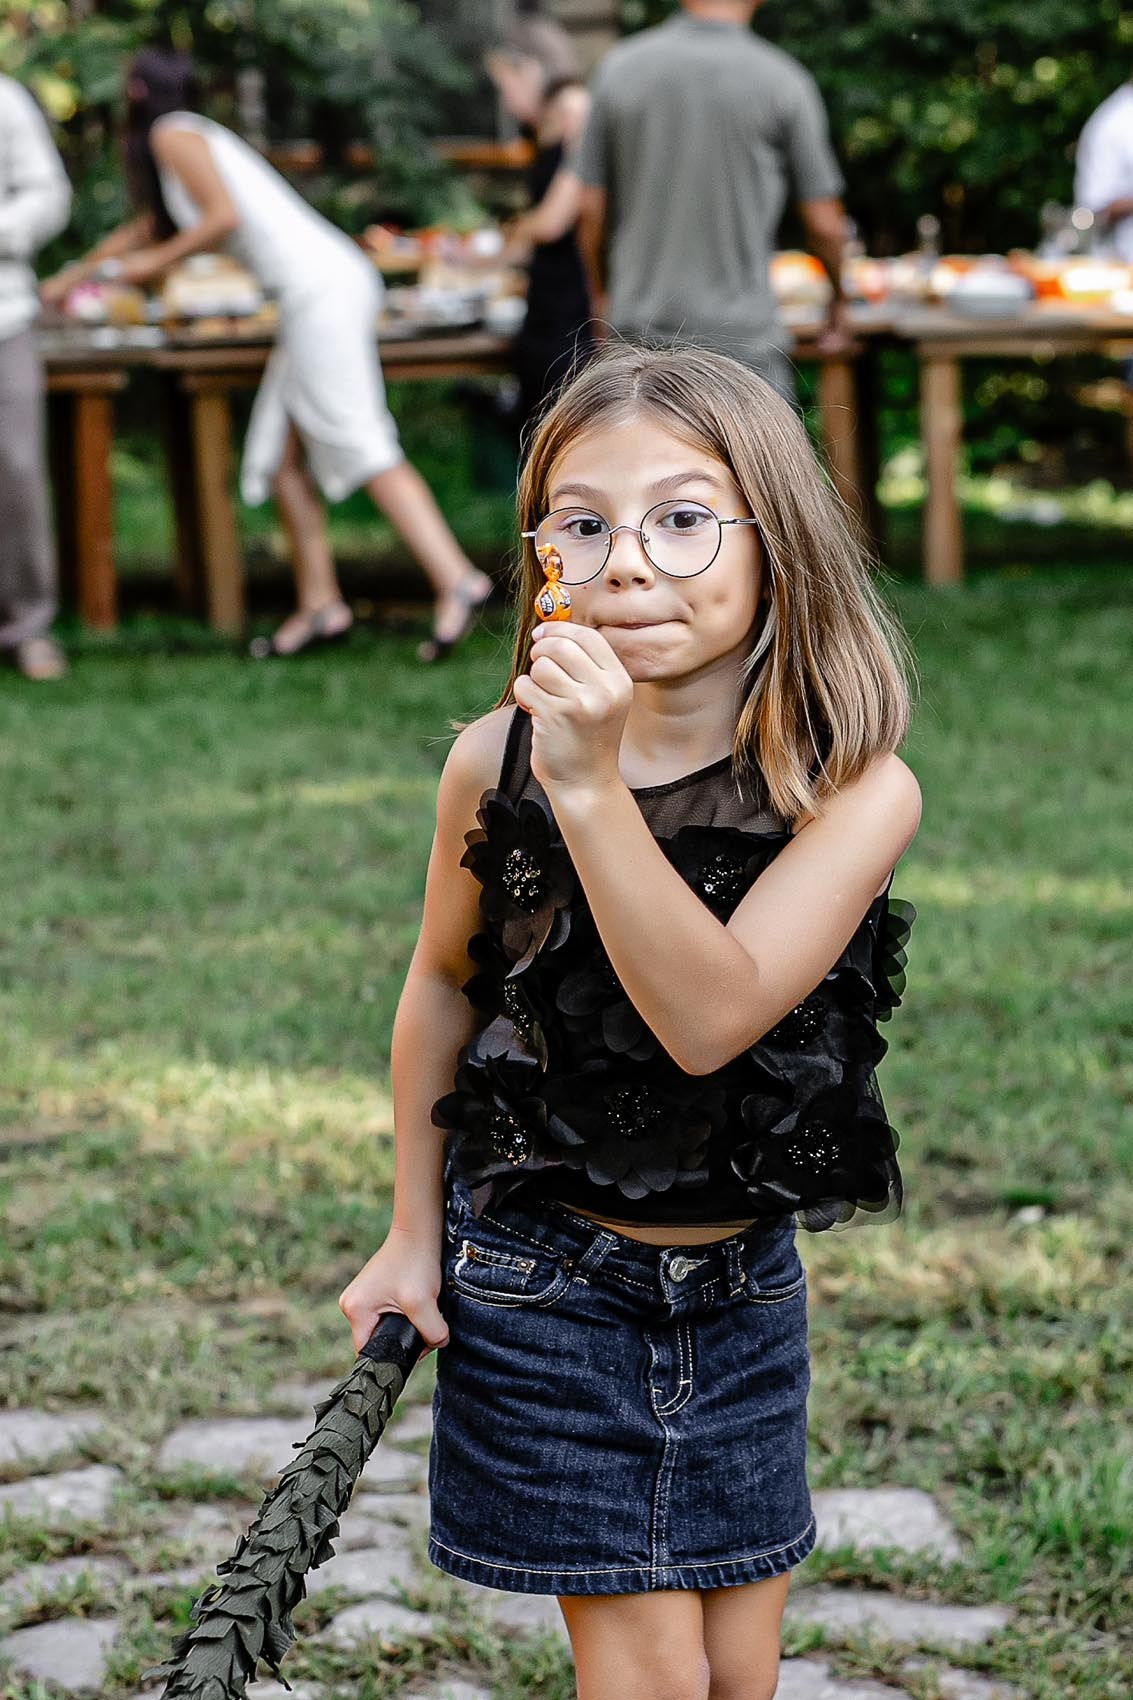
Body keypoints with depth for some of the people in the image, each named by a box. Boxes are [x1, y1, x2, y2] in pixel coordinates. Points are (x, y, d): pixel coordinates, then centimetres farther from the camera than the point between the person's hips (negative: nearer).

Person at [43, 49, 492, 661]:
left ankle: (457, 580, -24)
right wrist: (73, 276, 55)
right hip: (324, 288, 9)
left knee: (363, 448, -16)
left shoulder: (172, 134, 1)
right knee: (281, 455, 7)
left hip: (320, 288, -9)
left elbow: (224, 215, -13)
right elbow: (147, 229, 44)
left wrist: (155, 263, 0)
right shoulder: (192, 136, 30)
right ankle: (319, 604, 4)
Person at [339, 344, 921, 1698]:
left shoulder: (857, 791, -17)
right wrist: (413, 1232, 8)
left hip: (741, 1285, 1)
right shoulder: (499, 762, -13)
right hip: (543, 1280, -1)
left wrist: (591, 789, -38)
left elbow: (711, 1016, -29)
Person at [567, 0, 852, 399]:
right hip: (744, 335, -3)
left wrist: (600, 293, 21)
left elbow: (591, 209, 4)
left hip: (641, 325, 3)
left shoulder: (618, 69, 1)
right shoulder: (783, 82, -5)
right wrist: (839, 296, 18)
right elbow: (823, 226, -1)